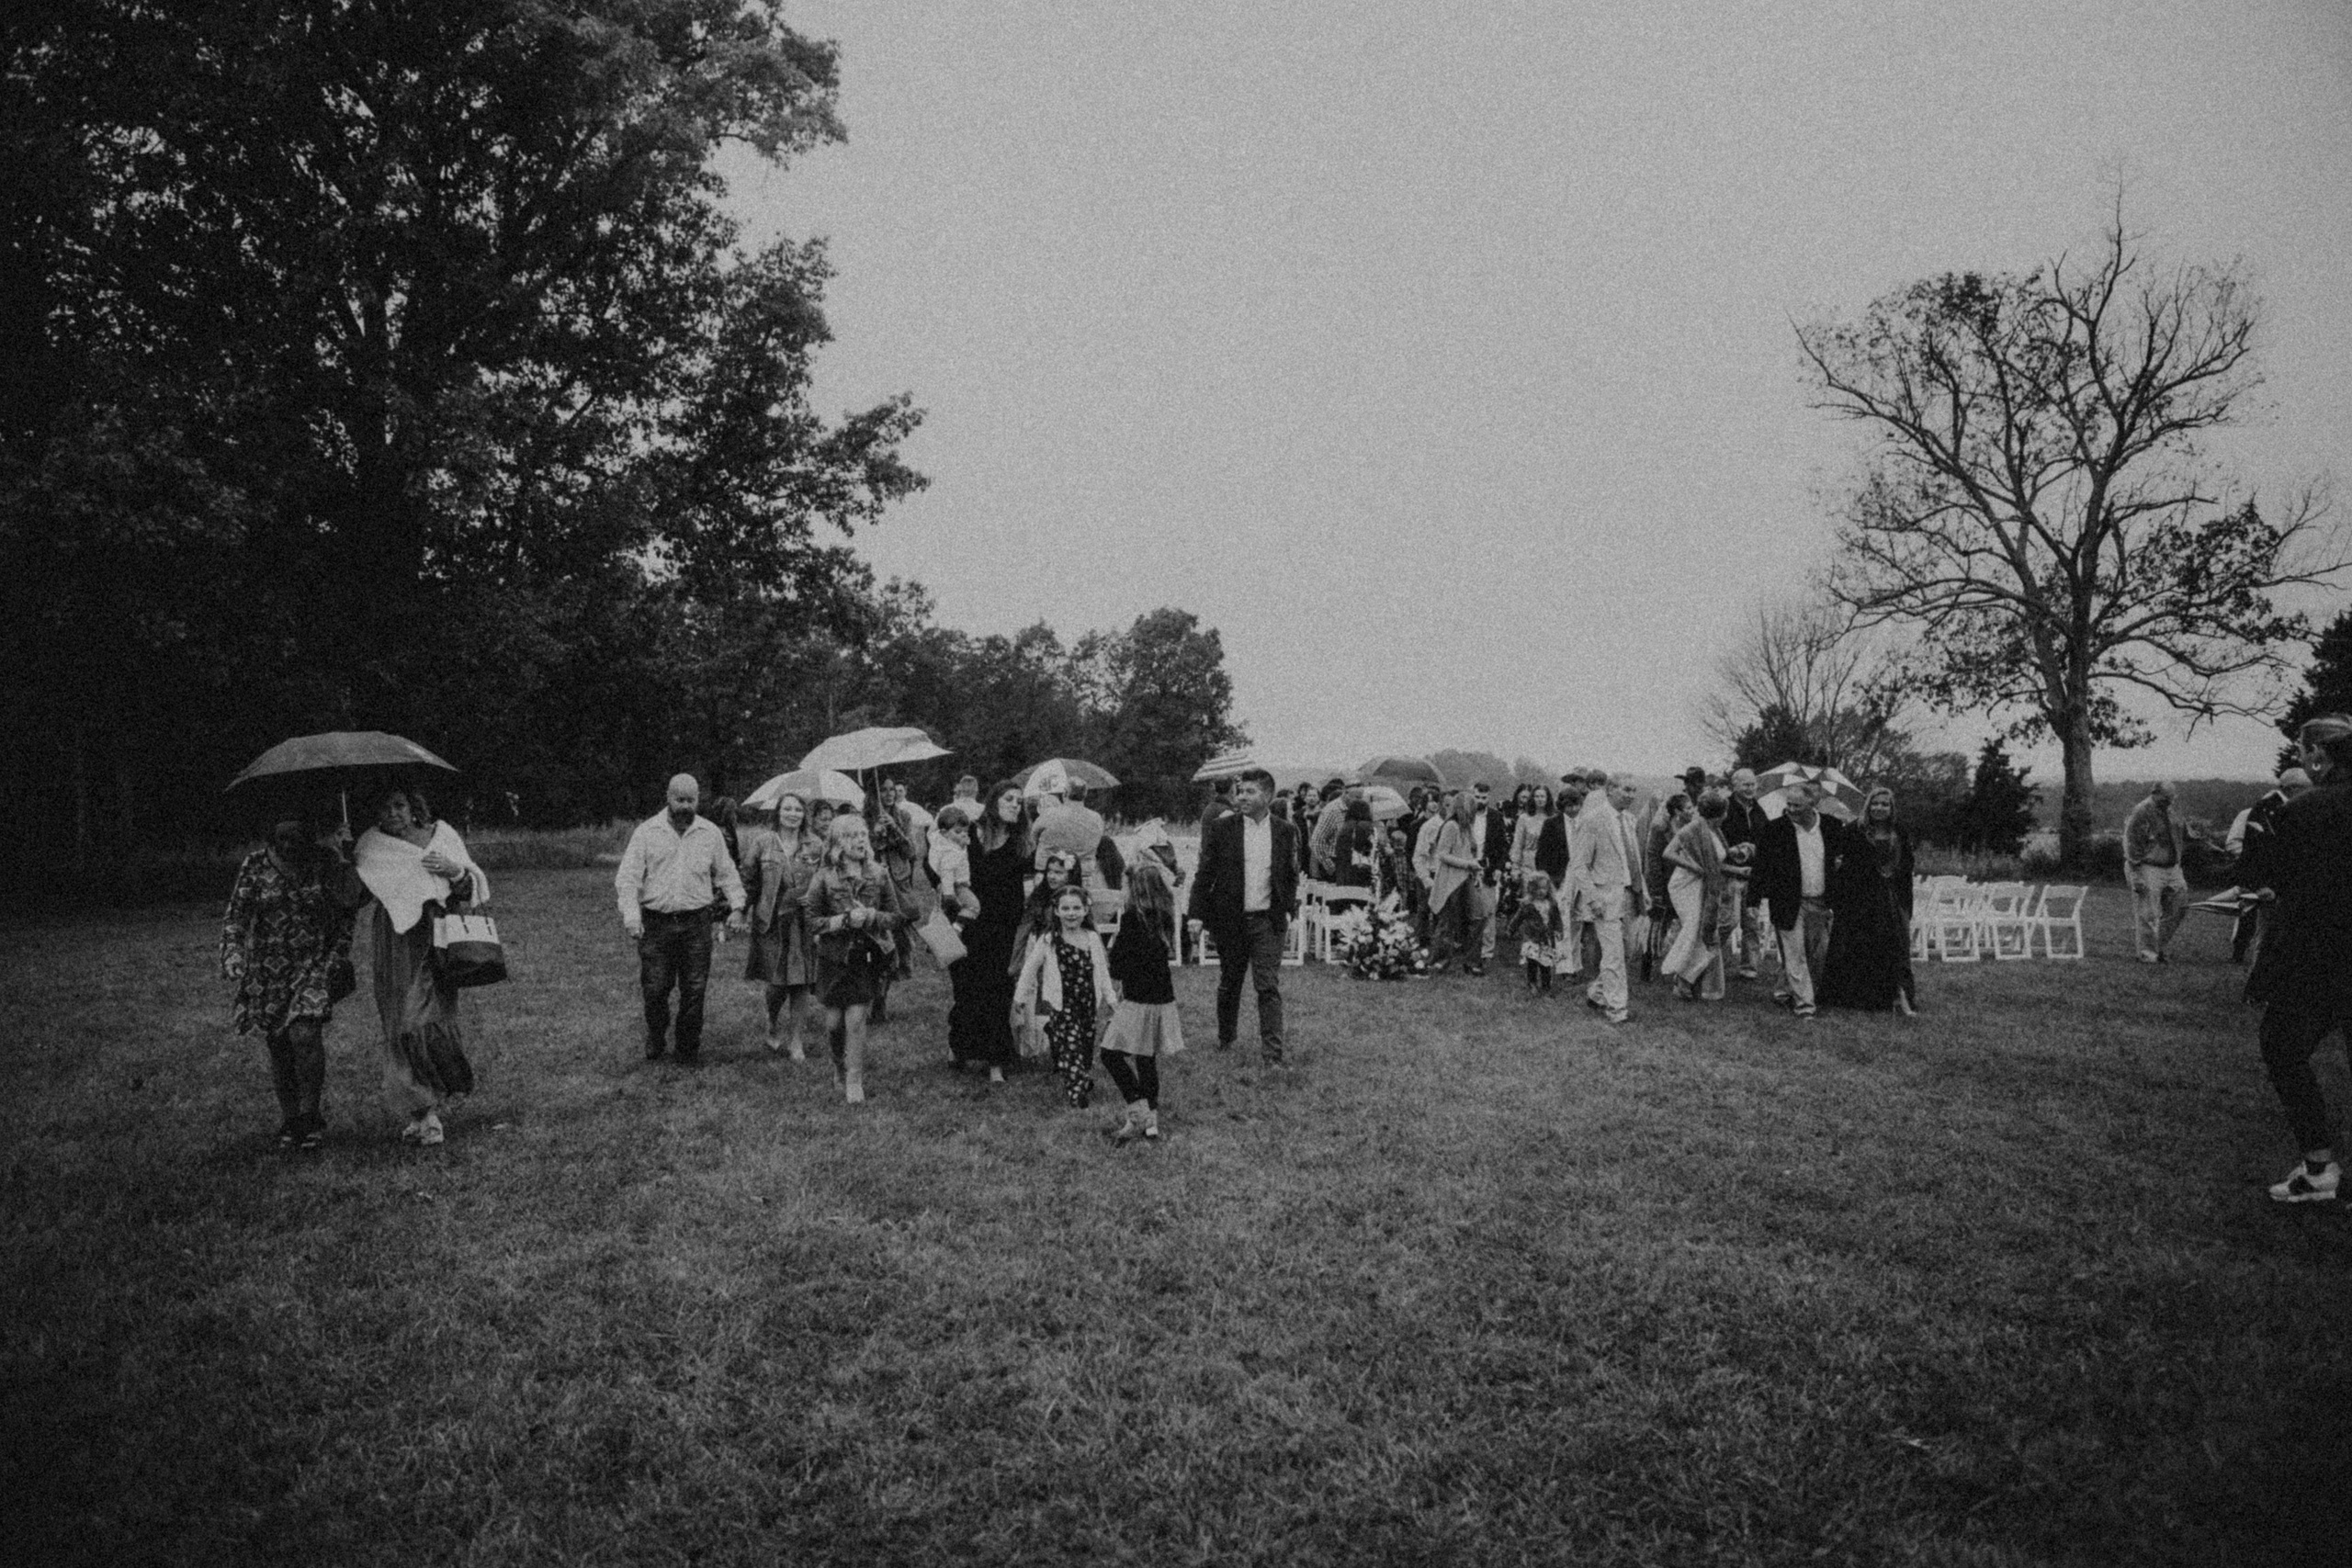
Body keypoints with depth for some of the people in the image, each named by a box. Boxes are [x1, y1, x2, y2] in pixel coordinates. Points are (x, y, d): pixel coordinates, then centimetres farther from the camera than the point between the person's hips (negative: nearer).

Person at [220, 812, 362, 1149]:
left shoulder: (326, 862, -1)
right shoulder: (255, 865, 0)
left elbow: (345, 915, 6)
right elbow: (235, 915, -1)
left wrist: (337, 958, 0)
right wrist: (232, 956, -15)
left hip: (314, 964, -2)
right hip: (267, 968, 2)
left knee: (304, 1034, -18)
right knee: (277, 1045, 4)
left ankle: (310, 1116, -4)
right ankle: (288, 1121, 18)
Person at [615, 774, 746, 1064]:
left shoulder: (710, 833, 8)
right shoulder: (647, 832, 2)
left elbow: (727, 874, 14)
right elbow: (627, 876, -2)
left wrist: (737, 907, -1)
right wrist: (630, 915, -15)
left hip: (696, 923, 1)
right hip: (655, 923, -1)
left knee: (694, 990, 2)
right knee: (654, 989, 0)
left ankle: (689, 1049, 17)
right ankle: (655, 1040, 26)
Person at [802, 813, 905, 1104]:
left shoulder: (879, 874, -1)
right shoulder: (824, 878, -6)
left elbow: (896, 918, 2)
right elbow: (812, 923, -6)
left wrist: (871, 916, -16)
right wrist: (844, 920, -20)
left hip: (867, 957, 0)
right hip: (833, 957, 0)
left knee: (856, 1019, -7)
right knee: (834, 1023, 7)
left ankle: (854, 1082, 5)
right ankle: (839, 1067, 35)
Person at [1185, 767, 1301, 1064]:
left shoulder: (1285, 832, 3)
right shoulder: (1223, 830, -2)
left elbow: (1291, 877, 12)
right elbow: (1204, 875, 0)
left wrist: (1289, 913, 4)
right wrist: (1196, 915, -5)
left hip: (1268, 920, 0)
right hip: (1229, 919, 0)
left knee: (1269, 987, -5)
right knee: (1229, 983, 14)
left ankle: (1272, 1053, -2)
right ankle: (1225, 1038, 35)